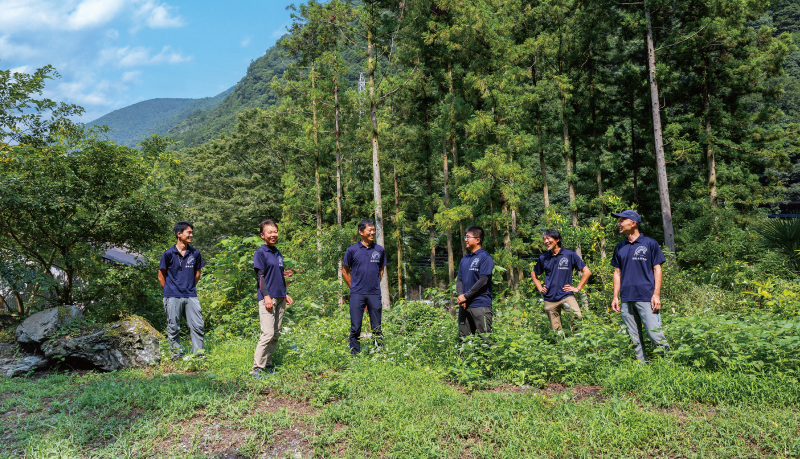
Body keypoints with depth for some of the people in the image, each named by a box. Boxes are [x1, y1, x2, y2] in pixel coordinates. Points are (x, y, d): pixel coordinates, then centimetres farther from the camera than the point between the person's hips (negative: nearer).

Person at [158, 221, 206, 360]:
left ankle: (199, 352, 10)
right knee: (173, 327, 6)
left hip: (191, 296, 3)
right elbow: (161, 276, 6)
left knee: (198, 326, 0)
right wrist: (169, 291, 7)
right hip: (173, 297, -2)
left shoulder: (195, 253, 6)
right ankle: (176, 353, 19)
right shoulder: (168, 254, -3)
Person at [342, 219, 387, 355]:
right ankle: (355, 356, 11)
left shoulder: (380, 250, 6)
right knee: (355, 328, 2)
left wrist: (375, 286, 10)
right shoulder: (352, 250, -1)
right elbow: (345, 272, 7)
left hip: (375, 294, 2)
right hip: (357, 294, -2)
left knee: (377, 328, 8)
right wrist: (354, 288, 4)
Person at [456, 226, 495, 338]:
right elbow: (459, 280, 14)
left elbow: (483, 281, -13)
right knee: (463, 339, 11)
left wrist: (466, 296, -12)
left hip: (480, 305, -7)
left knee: (485, 338, -7)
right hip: (464, 305, 7)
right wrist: (460, 295, -5)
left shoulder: (485, 257, -5)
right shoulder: (464, 259, 17)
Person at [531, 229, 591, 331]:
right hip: (549, 300, 3)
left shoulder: (570, 254, 0)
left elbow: (586, 272, 4)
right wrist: (540, 288, 13)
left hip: (566, 296, -3)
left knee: (578, 318, -25)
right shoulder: (543, 258, 9)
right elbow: (534, 274, 26)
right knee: (556, 330, 5)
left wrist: (577, 288, -1)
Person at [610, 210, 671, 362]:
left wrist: (656, 294, -8)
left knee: (655, 335, -9)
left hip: (646, 298, -4)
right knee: (634, 339, 6)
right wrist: (615, 297, 10)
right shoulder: (619, 247, 14)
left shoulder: (650, 243, 3)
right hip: (626, 299, 5)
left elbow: (657, 269, 1)